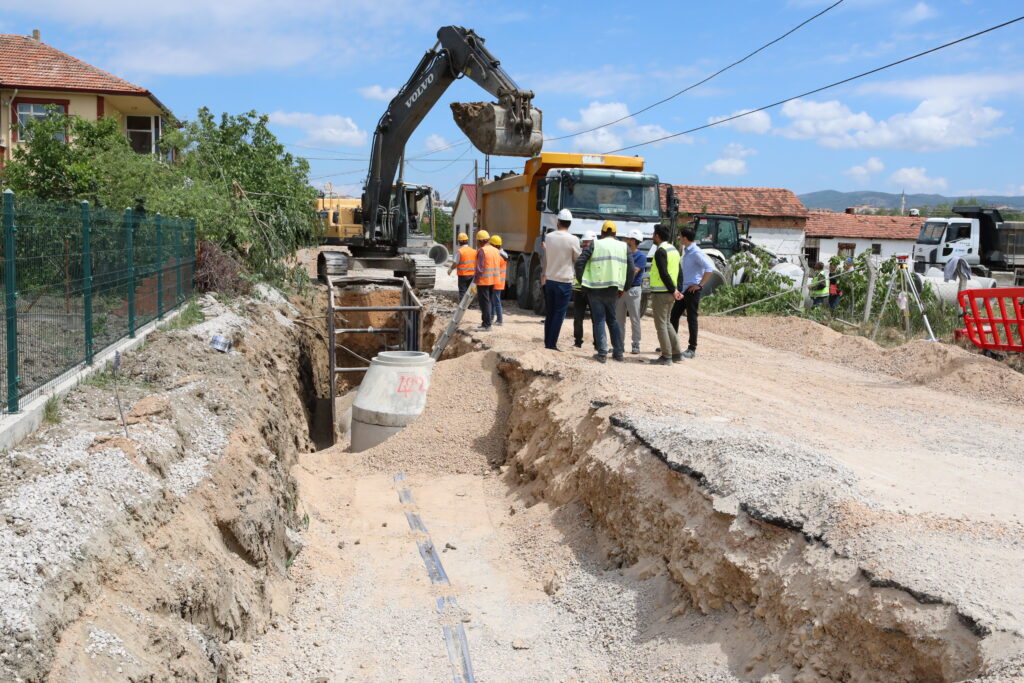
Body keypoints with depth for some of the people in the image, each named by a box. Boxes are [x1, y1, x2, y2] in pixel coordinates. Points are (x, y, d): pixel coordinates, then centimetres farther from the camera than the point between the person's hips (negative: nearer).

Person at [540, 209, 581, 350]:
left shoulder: (548, 237, 1)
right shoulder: (573, 240, -12)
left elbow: (545, 257, 9)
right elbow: (577, 259, 1)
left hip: (549, 280, 5)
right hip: (564, 281, -4)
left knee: (549, 314, 14)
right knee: (559, 315, -1)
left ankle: (547, 343, 16)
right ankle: (552, 345, -3)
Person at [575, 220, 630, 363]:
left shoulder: (595, 245, -1)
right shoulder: (623, 247, 7)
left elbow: (579, 262, -9)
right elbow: (630, 270, 6)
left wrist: (582, 281, 3)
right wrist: (624, 288, 16)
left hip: (595, 288, -3)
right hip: (613, 289, 3)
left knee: (599, 320, 3)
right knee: (612, 319, 17)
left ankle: (602, 353, -2)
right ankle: (619, 352, 17)